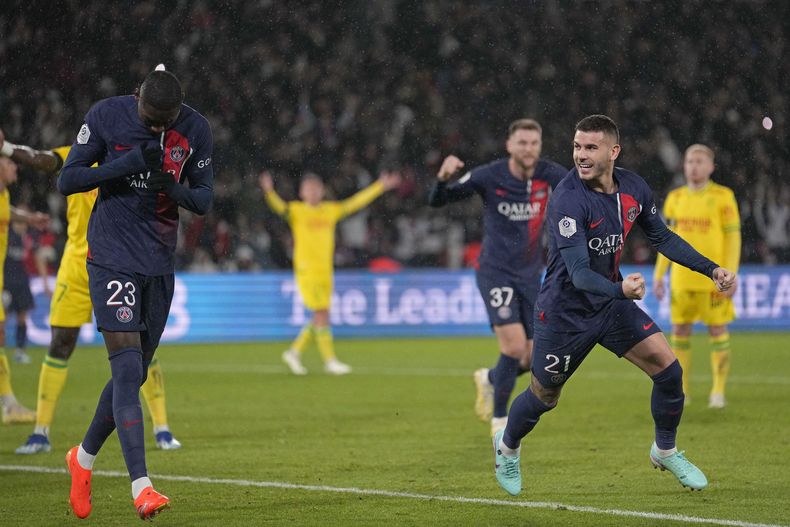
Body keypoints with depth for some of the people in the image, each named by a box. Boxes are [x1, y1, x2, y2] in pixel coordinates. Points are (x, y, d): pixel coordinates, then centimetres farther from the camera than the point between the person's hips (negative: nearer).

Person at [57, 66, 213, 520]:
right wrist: (126, 163, -20)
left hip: (160, 263, 4)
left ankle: (84, 458, 34)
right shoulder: (106, 116, -9)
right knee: (128, 367, -16)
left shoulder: (196, 129, -1)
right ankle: (141, 486, -21)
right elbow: (67, 180, -7)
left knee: (135, 374, 11)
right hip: (112, 258, -4)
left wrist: (175, 190, -17)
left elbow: (204, 199, 5)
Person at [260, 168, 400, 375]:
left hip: (325, 271, 6)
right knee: (321, 313, -11)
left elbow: (356, 202, 17)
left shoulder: (331, 210, 11)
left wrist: (380, 186, 17)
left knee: (320, 317, 6)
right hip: (306, 271, -6)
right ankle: (330, 360, -7)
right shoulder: (296, 210, -2)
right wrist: (269, 192, -41)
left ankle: (294, 352, 20)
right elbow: (279, 207, -20)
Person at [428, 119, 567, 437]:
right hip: (496, 272, -4)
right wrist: (443, 178, -32)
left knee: (534, 360, 4)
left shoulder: (549, 175, -6)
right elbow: (437, 202, -11)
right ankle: (499, 418, 1)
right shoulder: (488, 177, -14)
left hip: (530, 275, 4)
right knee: (514, 347, -19)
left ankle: (489, 379, 37)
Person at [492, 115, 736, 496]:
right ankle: (507, 447, 41)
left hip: (612, 300, 5)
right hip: (565, 311, -5)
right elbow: (579, 273, -35)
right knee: (544, 396, 9)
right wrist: (620, 290, -53)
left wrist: (711, 269, 5)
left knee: (668, 369, -6)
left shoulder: (634, 189, -7)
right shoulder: (568, 199, -28)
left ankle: (665, 451, 17)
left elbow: (662, 237, 11)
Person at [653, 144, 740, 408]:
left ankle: (718, 392, 7)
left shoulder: (723, 196, -3)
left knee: (717, 331, 0)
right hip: (681, 278, 4)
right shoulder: (675, 198, 10)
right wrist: (658, 275, 9)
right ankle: (681, 391, 11)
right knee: (679, 331, 3)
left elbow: (733, 237, -5)